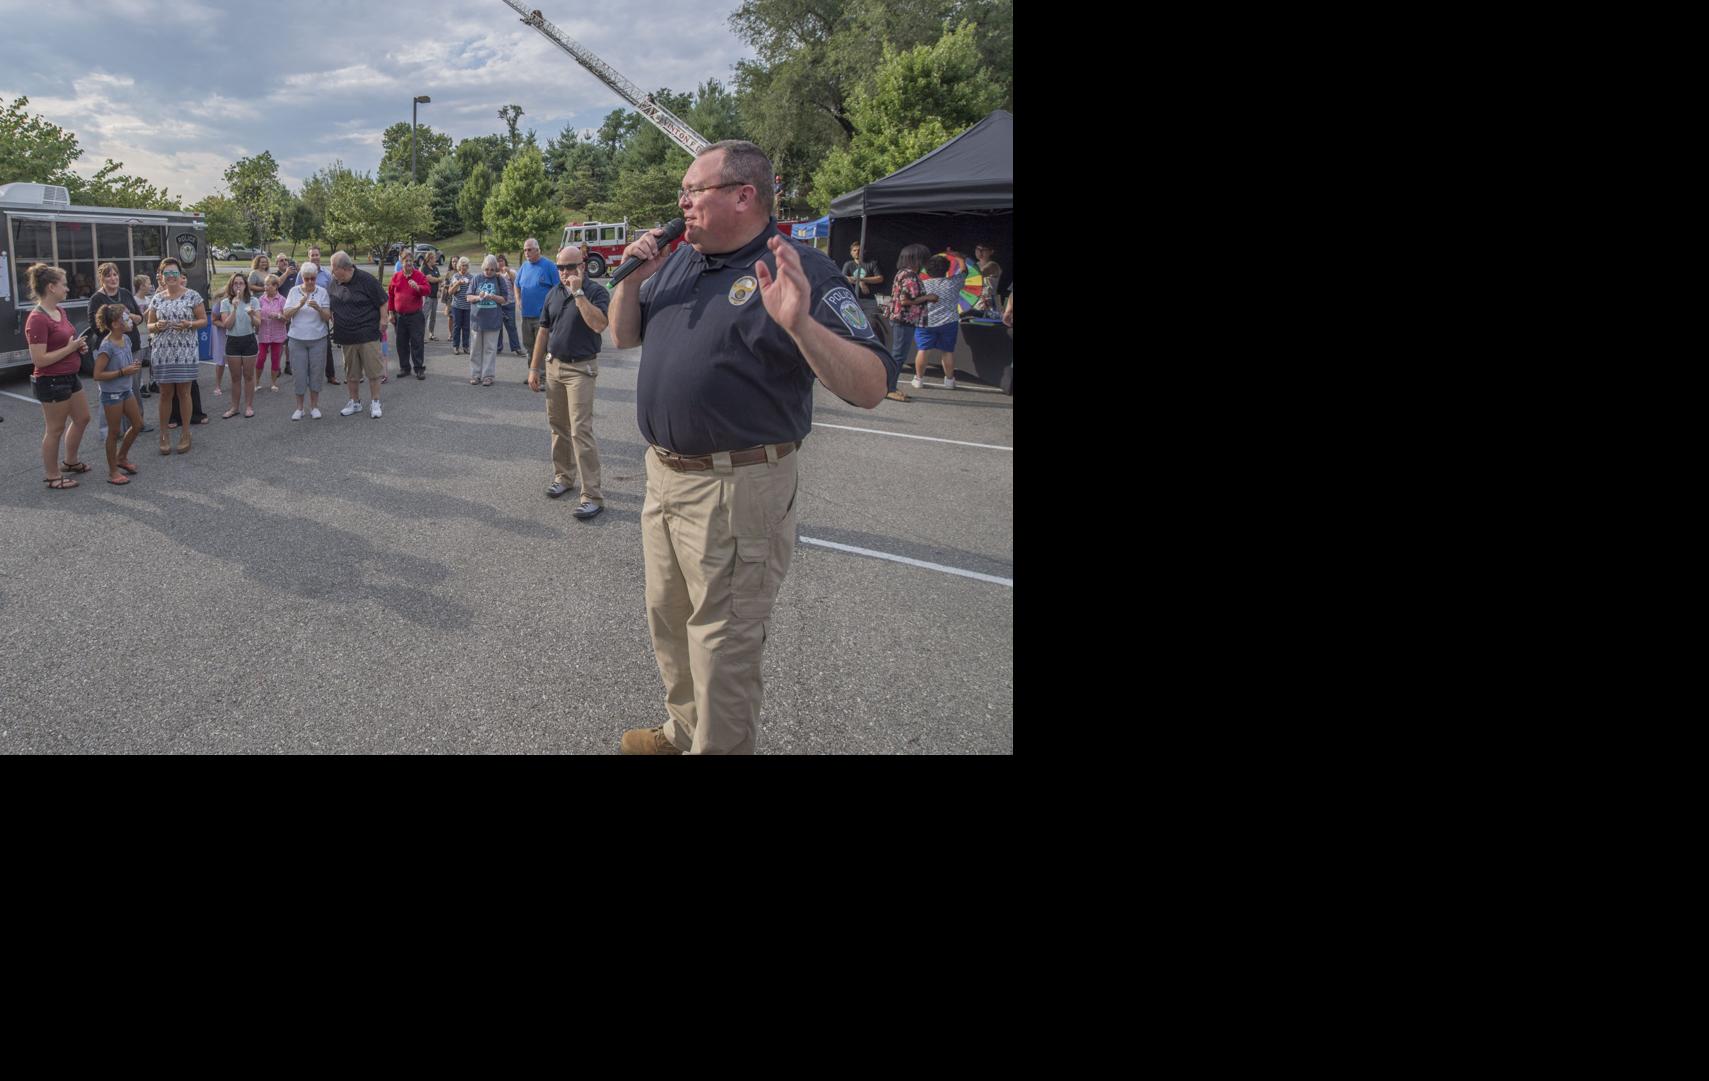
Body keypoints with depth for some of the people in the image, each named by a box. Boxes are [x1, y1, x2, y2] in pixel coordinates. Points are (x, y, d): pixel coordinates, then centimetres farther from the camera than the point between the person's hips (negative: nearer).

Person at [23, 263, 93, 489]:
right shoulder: (37, 319, -22)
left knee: (82, 418, 22)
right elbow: (39, 360, -25)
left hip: (69, 377, 9)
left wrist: (78, 346, 4)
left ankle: (70, 462, 39)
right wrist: (70, 348, -20)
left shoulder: (59, 311, 6)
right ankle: (52, 476, 16)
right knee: (56, 429, 3)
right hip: (51, 382, -9)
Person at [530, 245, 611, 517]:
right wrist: (534, 368, 12)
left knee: (580, 431, -11)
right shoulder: (553, 293, 10)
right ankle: (564, 476, 30)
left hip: (581, 369, -6)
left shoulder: (595, 291, -7)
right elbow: (543, 331, 14)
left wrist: (579, 293, -23)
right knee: (557, 425, 14)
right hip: (553, 365, 6)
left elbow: (599, 324, -25)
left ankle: (592, 496, -10)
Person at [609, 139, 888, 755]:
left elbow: (869, 390, -23)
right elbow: (623, 337, 17)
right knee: (669, 619, 23)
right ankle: (683, 733, 43)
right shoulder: (676, 261, 8)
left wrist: (800, 324, -40)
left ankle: (717, 745, 22)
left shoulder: (800, 272, -15)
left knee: (722, 640, 3)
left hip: (738, 489, -8)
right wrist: (631, 278, -3)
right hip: (664, 474, 8)